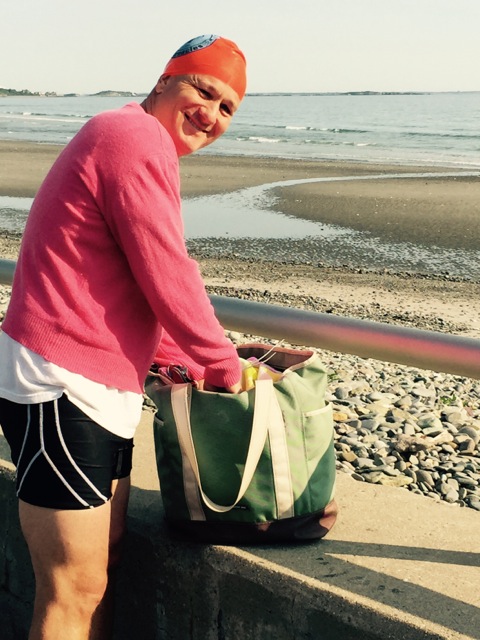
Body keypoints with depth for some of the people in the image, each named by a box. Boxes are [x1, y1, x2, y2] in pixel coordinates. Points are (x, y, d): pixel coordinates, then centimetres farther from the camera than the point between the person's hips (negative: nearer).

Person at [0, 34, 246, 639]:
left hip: (100, 390, 11)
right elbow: (168, 278, -17)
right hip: (59, 385, -11)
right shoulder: (139, 139, -13)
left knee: (100, 577, 17)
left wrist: (183, 363, 15)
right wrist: (226, 369, -4)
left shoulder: (119, 137, 22)